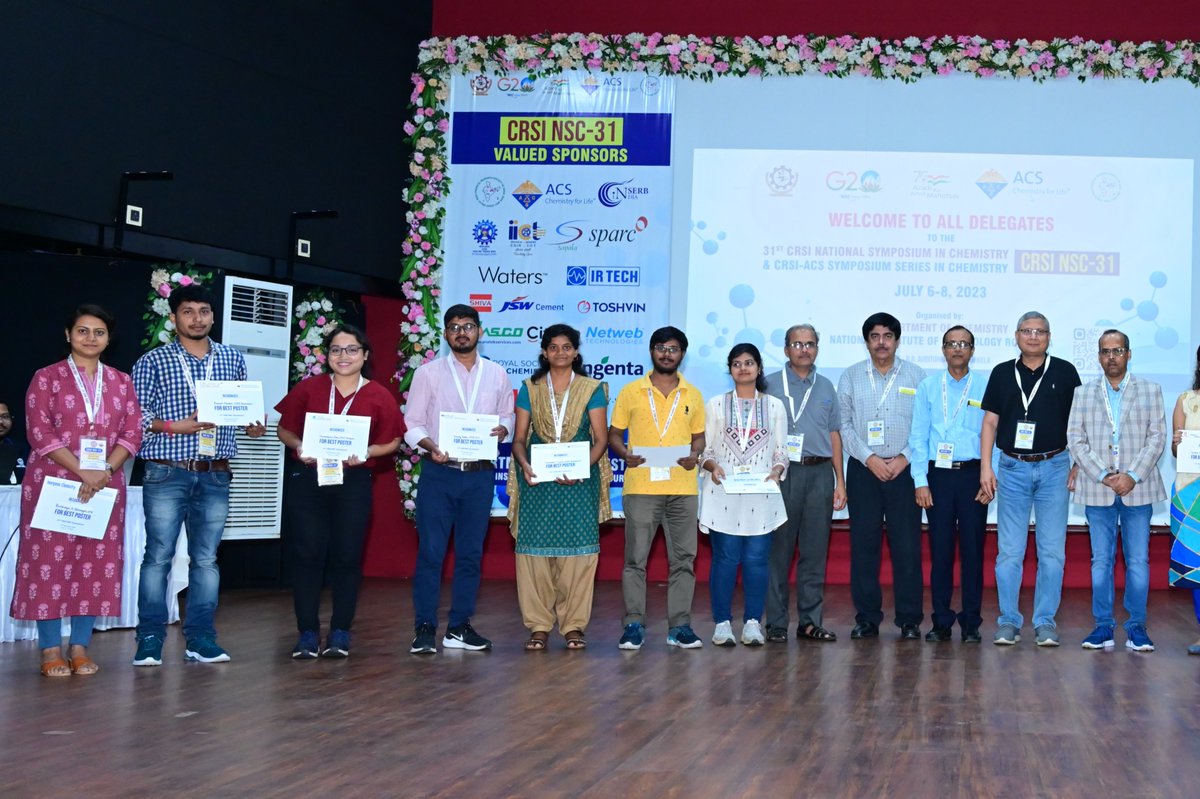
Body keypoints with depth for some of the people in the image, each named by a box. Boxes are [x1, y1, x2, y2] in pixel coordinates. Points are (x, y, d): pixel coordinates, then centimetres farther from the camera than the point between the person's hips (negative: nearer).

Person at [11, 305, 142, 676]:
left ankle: (80, 648, 10)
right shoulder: (47, 378, 1)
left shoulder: (121, 382, 11)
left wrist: (104, 470, -12)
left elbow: (132, 432, 5)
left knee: (97, 563, 2)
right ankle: (51, 650, 2)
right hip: (54, 482, -3)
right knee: (50, 561, -4)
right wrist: (82, 472, -17)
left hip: (106, 485, 3)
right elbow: (40, 431, -8)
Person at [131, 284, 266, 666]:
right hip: (167, 473, -3)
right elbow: (135, 415, -3)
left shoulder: (232, 359, 11)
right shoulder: (152, 361, 1)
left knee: (206, 558, 6)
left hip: (215, 475, 3)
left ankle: (200, 638, 12)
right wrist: (176, 427, -17)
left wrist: (253, 425, -3)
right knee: (158, 556, -1)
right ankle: (150, 638, 6)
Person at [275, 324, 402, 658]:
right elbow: (284, 429, 9)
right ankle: (308, 633, 7)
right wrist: (298, 446, -11)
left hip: (353, 482, -1)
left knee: (346, 556, 2)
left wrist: (368, 452, -13)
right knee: (307, 554, 0)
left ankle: (340, 633, 13)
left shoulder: (379, 396, 2)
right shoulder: (308, 388, 5)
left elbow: (393, 441, 5)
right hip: (306, 479, 1)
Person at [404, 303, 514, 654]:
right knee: (430, 552, -4)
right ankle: (425, 629, 2)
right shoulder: (428, 373, 2)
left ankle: (460, 627, 16)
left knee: (470, 553, 8)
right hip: (439, 472, -3)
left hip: (480, 475, 3)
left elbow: (508, 416, 14)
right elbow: (412, 424, 1)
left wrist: (503, 429, -9)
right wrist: (430, 446, -17)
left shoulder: (497, 375, 10)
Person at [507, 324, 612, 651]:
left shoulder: (592, 389, 7)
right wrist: (524, 465, -12)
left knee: (577, 549, -3)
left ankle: (574, 625, 5)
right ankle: (538, 626, 4)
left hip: (579, 481, -1)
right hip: (537, 481, 1)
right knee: (534, 548, -3)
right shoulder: (530, 389, 11)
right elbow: (519, 437, 8)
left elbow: (601, 439, 1)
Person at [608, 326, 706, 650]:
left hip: (682, 487, 2)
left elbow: (699, 436, 16)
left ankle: (680, 625, 11)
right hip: (640, 486, -2)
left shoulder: (693, 395, 11)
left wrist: (695, 454, -5)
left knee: (683, 558, 4)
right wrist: (625, 454, -13)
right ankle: (634, 624, 7)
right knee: (635, 558, 0)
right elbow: (613, 434, 7)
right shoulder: (631, 392, 5)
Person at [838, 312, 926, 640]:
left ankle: (909, 619, 4)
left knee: (907, 545, -3)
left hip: (904, 470, -1)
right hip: (863, 469, 1)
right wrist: (869, 458, -7)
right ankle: (866, 618, 8)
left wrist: (905, 458, -8)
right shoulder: (850, 377, 8)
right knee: (863, 544, 1)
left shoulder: (916, 376, 6)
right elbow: (844, 425, 4)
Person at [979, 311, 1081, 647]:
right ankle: (1009, 621, 8)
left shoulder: (1064, 372, 5)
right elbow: (990, 422, 8)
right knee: (1009, 550, 1)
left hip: (1054, 467, 0)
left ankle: (1045, 621, 9)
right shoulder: (1002, 373, 8)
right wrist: (985, 467, 1)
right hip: (1012, 468, 1)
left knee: (1052, 550, 1)